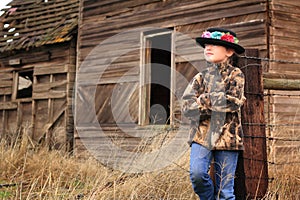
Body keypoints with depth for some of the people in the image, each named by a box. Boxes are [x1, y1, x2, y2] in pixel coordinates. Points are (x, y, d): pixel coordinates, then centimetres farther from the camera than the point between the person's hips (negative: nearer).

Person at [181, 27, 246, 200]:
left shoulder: (236, 75, 4)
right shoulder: (201, 77, 12)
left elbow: (234, 102, -12)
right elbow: (187, 105, 0)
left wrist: (204, 100, -8)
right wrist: (218, 102, -12)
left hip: (227, 136, -2)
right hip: (202, 135, 2)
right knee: (197, 174, -19)